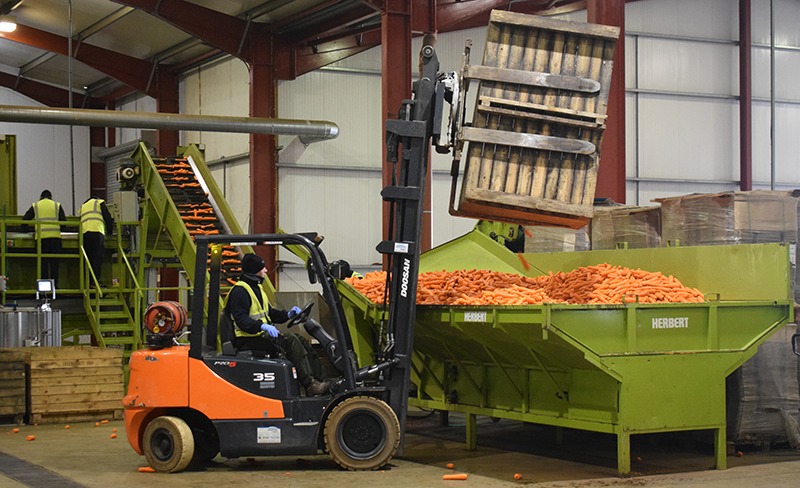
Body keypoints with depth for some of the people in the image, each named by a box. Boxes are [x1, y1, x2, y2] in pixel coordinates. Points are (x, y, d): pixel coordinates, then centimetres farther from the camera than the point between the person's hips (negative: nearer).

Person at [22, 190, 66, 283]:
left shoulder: (35, 206, 13)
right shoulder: (57, 205, 14)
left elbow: (25, 219, 9)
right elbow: (63, 220, 8)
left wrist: (26, 230, 25)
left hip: (41, 236, 0)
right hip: (55, 236, 0)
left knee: (43, 262, 3)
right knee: (54, 262, 4)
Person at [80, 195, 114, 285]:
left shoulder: (82, 206, 33)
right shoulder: (100, 202, 17)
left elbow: (80, 221, 27)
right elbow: (107, 217, 10)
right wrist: (109, 229, 22)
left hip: (84, 233, 5)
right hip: (97, 232, -5)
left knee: (88, 258, 6)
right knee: (97, 258, -8)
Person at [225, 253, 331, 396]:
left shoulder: (256, 287, 20)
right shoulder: (239, 291, -12)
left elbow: (269, 313, 23)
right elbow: (241, 319, -23)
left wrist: (287, 315, 6)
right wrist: (262, 326, -35)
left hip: (261, 336, 10)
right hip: (248, 341, -10)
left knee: (302, 341, -5)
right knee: (290, 340, -24)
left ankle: (314, 380, -14)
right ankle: (310, 385, -23)